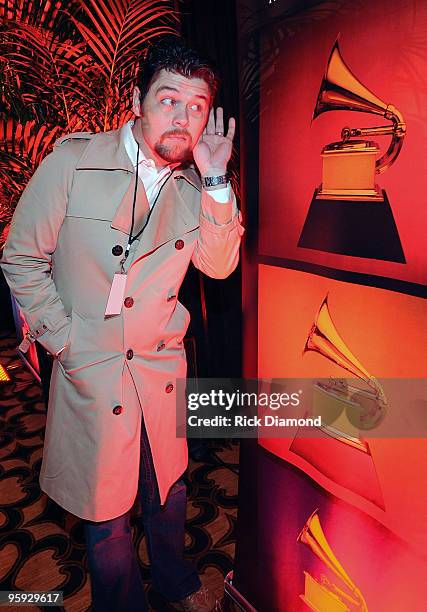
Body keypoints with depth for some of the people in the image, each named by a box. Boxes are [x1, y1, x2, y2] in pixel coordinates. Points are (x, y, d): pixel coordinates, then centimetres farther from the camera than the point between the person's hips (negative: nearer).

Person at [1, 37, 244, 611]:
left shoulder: (194, 181, 1)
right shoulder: (73, 161, -12)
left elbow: (219, 264, -4)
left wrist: (216, 181, -13)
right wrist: (64, 341, -9)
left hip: (163, 365, 4)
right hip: (90, 370, -3)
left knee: (168, 489, 23)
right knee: (106, 511, 14)